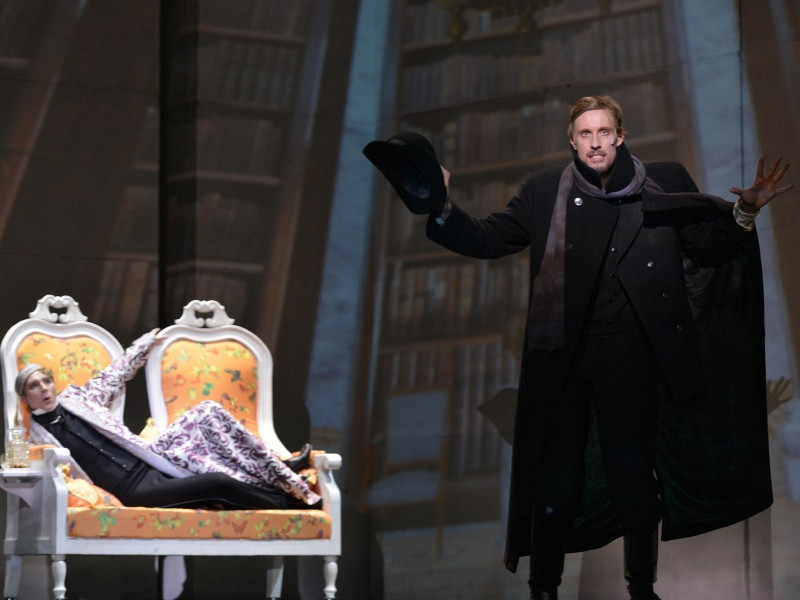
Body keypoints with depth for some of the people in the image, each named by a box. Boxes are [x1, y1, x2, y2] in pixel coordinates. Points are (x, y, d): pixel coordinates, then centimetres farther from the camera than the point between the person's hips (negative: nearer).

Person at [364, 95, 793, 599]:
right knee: (553, 482, 5)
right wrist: (443, 208, -12)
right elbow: (487, 239, 4)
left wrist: (743, 214, -13)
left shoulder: (665, 184, 5)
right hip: (561, 360, 0)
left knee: (637, 479, 5)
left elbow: (710, 245, 7)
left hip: (632, 363, 0)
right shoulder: (544, 192, 6)